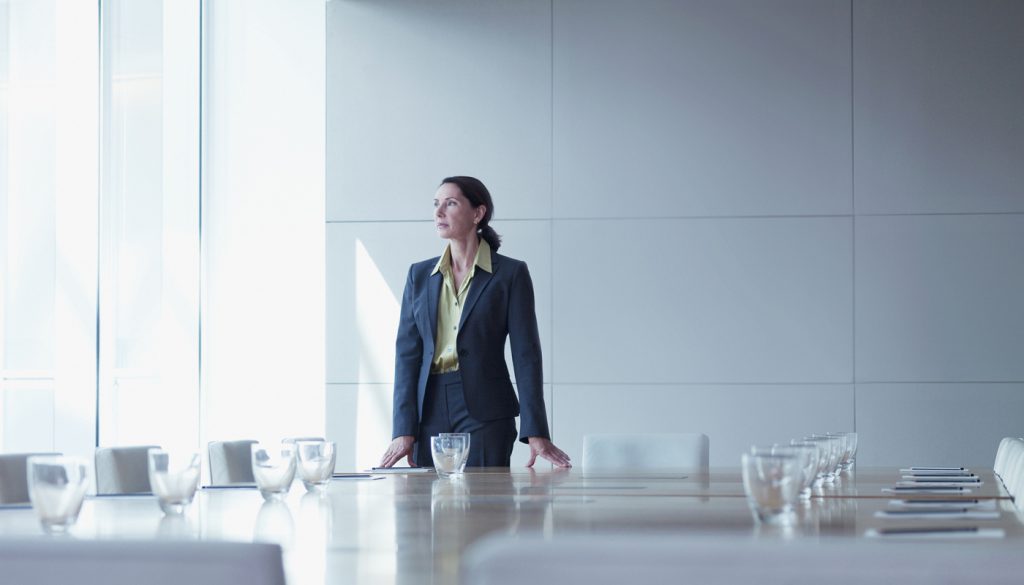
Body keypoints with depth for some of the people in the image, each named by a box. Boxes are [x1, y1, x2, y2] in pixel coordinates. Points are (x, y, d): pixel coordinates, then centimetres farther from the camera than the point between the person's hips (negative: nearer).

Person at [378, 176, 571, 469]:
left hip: (485, 413, -3)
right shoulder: (420, 274, 11)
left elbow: (526, 354, -4)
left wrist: (536, 433, -11)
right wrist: (404, 431, -4)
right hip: (430, 410, 3)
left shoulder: (511, 273, 1)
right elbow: (407, 352, 6)